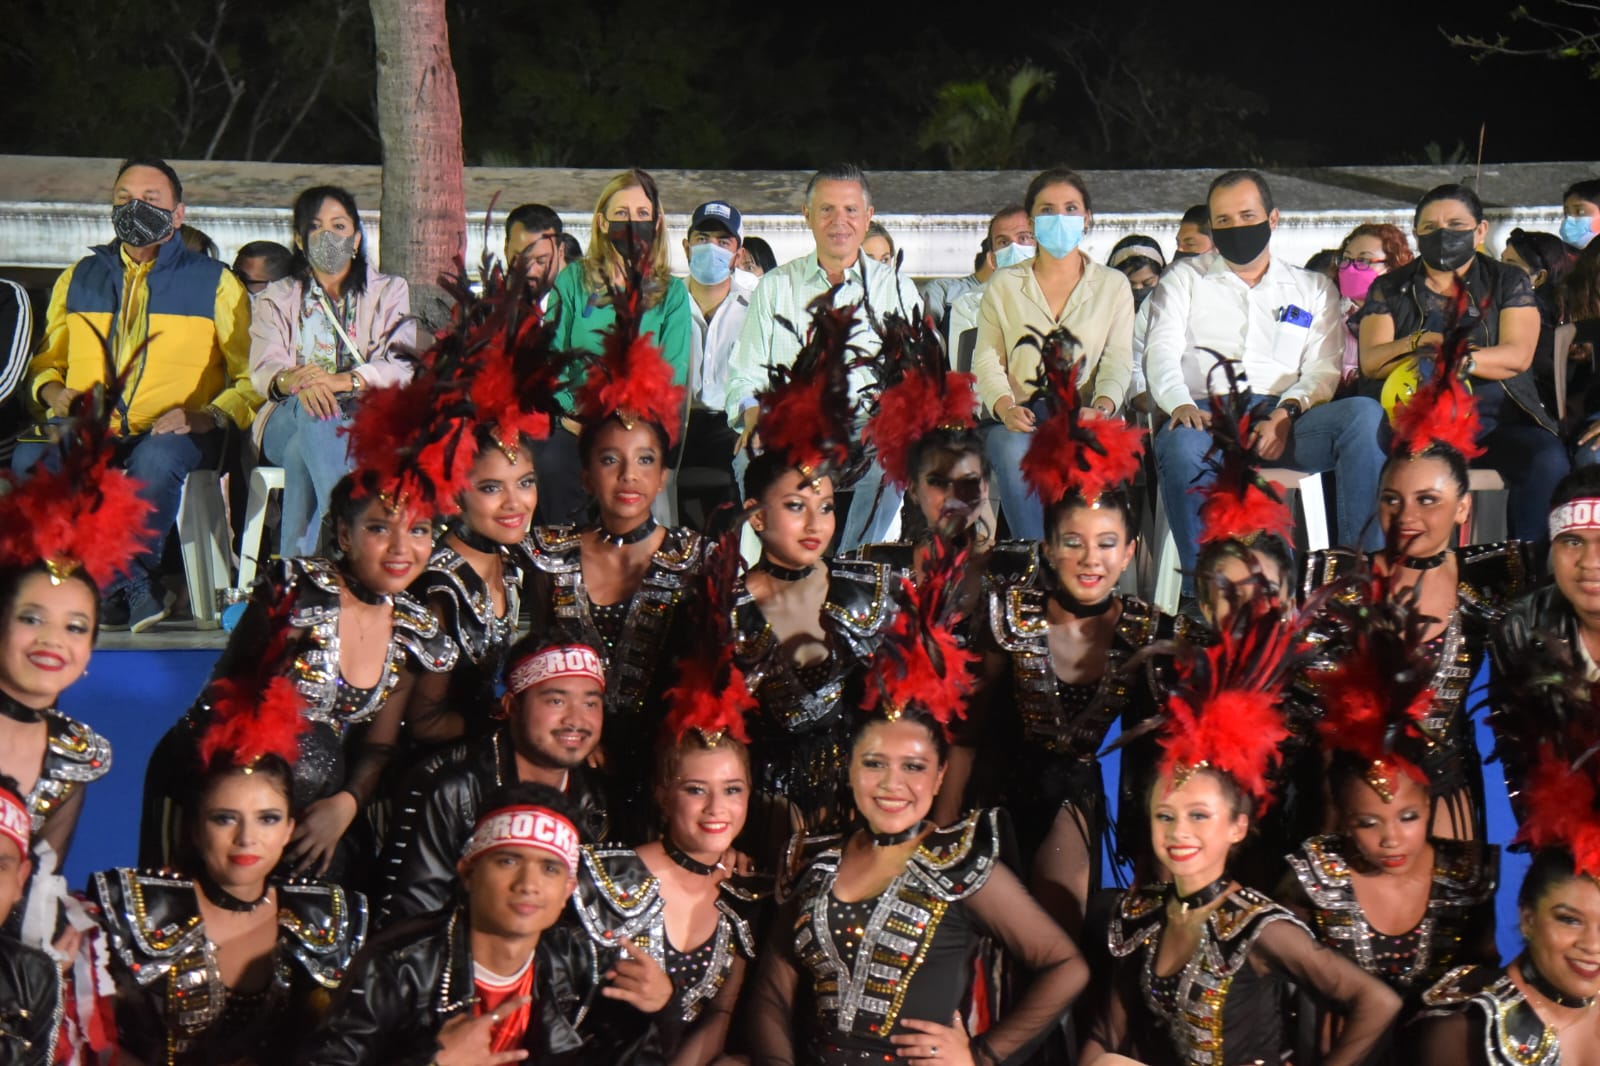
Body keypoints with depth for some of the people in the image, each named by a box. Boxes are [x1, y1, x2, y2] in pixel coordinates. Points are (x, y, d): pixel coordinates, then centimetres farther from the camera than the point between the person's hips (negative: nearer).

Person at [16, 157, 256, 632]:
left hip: (171, 432, -3)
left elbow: (254, 377, 5)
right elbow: (45, 361, 27)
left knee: (155, 459, -40)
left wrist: (208, 415, -15)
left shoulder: (214, 282, 12)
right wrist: (52, 392, 2)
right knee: (28, 459, -30)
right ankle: (136, 592, -28)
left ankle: (114, 588, -23)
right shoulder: (78, 279, 23)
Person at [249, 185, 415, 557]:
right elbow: (263, 370, -1)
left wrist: (346, 380, -26)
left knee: (304, 448, -37)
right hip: (287, 421, 1)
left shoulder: (390, 293, 16)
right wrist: (296, 380, -28)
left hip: (366, 423, -1)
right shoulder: (277, 299, 20)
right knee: (313, 407, -37)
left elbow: (405, 366, -4)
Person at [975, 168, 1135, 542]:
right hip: (1018, 418, 0)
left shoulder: (1113, 286, 15)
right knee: (1014, 449, -36)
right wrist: (1005, 407, -14)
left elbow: (1118, 360, 5)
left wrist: (1102, 407, -17)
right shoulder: (1003, 285, 15)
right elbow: (986, 360, 8)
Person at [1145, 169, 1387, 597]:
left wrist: (1287, 412, -12)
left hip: (1287, 420, 2)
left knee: (1366, 413, -29)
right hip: (1209, 413, -2)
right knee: (1179, 444, -39)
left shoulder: (1313, 289, 25)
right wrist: (1180, 404, -17)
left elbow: (1323, 369, 11)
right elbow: (1161, 352, 7)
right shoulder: (1184, 279, 23)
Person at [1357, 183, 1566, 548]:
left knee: (1549, 462, -31)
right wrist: (1420, 341, -16)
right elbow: (1371, 361, 2)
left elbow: (1518, 355, -2)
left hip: (1499, 418, 1)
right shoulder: (1389, 289, 15)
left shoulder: (1508, 282, 14)